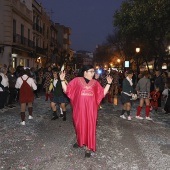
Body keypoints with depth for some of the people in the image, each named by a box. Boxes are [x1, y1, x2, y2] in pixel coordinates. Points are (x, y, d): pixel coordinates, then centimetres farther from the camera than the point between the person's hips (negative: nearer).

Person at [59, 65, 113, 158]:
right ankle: (79, 141, 39)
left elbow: (103, 93, 7)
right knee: (79, 125, 13)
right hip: (79, 108, -1)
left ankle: (88, 148, 12)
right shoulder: (77, 80, -1)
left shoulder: (95, 83, 6)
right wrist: (62, 80, -12)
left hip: (90, 109, 1)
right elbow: (66, 90, -2)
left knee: (90, 127, 3)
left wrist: (108, 83, 1)